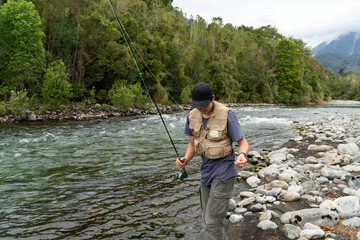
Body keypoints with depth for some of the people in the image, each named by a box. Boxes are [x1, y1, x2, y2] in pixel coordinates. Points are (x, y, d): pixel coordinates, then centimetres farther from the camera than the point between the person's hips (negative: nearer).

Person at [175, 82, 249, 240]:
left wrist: (242, 156, -40)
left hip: (224, 170, -6)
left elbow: (243, 143, -15)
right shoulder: (193, 116, -3)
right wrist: (184, 160, -17)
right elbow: (192, 144, 5)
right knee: (209, 219, 16)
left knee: (213, 221, -7)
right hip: (207, 170, 7)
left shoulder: (227, 115, -21)